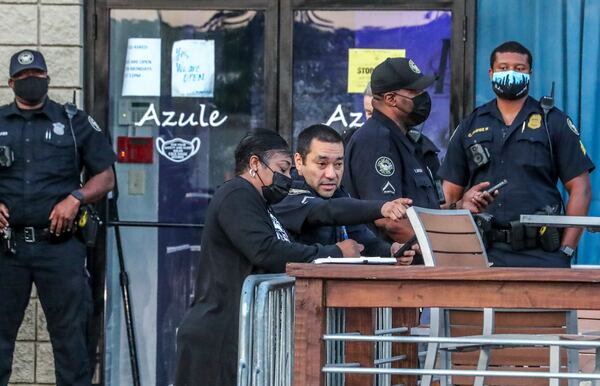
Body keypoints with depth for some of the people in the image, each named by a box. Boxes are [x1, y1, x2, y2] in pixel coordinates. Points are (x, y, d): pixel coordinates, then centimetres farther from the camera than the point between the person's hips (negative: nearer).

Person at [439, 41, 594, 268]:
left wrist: (566, 250, -4)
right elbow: (450, 194, 15)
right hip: (482, 253, 2)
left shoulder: (554, 122, 9)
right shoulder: (470, 126, 16)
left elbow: (580, 189, 5)